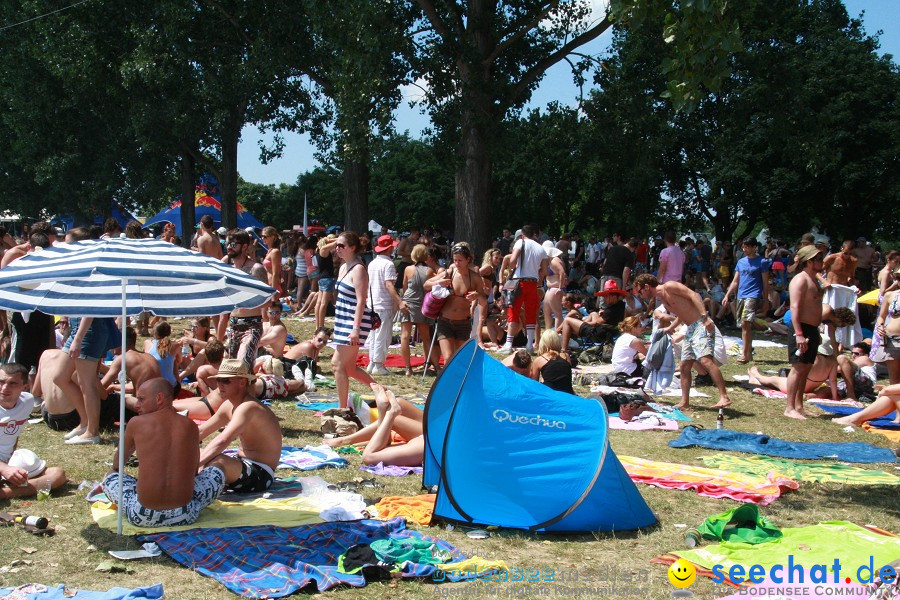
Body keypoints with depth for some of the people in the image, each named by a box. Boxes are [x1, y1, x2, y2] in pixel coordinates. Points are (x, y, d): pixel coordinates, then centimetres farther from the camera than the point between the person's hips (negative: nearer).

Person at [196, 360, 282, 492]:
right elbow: (201, 432, 18)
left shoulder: (248, 407, -21)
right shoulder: (229, 406, 10)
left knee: (216, 460, -38)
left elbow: (223, 440, -36)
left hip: (260, 474, -11)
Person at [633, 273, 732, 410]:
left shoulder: (669, 286, -7)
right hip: (690, 329, 10)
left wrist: (704, 316, -24)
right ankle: (684, 402, 18)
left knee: (706, 360, -23)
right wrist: (671, 328, 18)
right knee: (684, 366, 11)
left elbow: (693, 295, -15)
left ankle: (724, 397, -27)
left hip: (702, 325, -10)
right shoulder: (662, 300, 19)